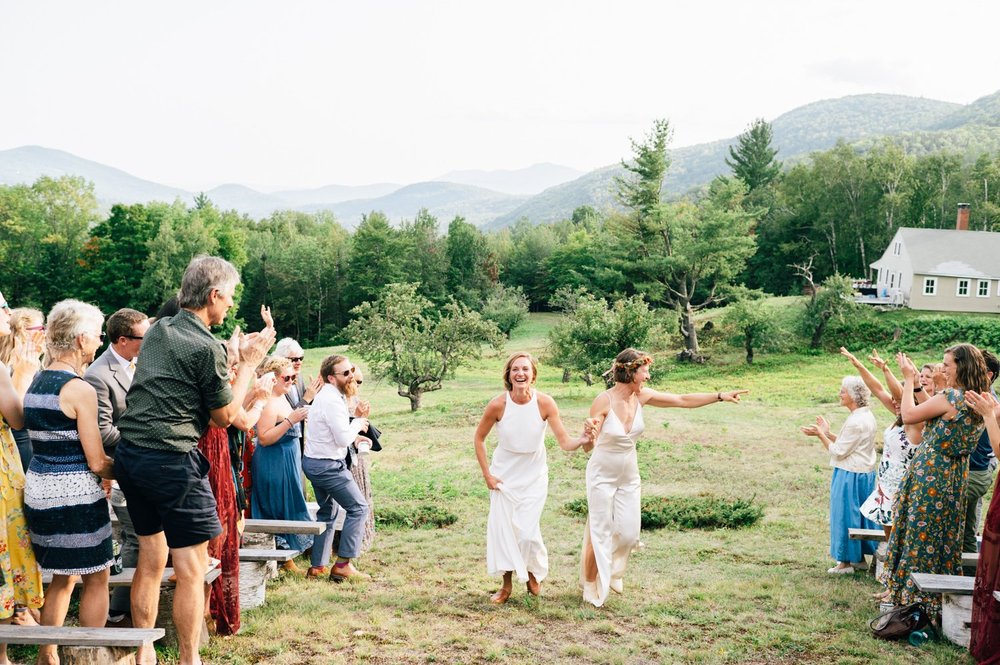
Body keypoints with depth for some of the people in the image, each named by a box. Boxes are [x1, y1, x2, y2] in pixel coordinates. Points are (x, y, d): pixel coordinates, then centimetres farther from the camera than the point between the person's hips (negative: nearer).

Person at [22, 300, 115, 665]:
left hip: (38, 487, 8)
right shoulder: (80, 389, -17)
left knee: (63, 577, 19)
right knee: (96, 578, 5)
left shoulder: (36, 382, 9)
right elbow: (97, 463, -16)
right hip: (74, 494, -8)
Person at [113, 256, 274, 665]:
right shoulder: (207, 347, -13)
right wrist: (249, 364, 4)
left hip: (130, 453, 9)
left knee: (151, 558, 18)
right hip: (172, 461, -9)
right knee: (192, 568, 2)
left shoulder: (157, 330, 11)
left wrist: (236, 358, 24)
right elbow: (225, 416, -4)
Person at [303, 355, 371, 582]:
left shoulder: (326, 395, 12)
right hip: (328, 465, -11)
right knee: (358, 508, -3)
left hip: (314, 461, 11)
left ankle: (317, 565, 24)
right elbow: (342, 439, -23)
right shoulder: (332, 401, -21)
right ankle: (343, 565, -3)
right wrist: (357, 424, -7)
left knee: (327, 512, 20)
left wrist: (354, 437, 12)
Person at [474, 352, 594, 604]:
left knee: (527, 530, -6)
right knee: (502, 527, 2)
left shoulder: (545, 403, -20)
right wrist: (487, 474, -5)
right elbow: (478, 438, -3)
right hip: (504, 476, 1)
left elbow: (565, 442, -21)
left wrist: (582, 440, -42)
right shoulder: (498, 405, -19)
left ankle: (533, 573, 27)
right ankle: (506, 585, 22)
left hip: (533, 476, -1)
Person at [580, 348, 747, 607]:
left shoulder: (641, 396, -6)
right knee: (599, 534, 0)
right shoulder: (604, 401, -22)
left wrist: (720, 396, -3)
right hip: (602, 476, -6)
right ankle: (590, 585, 20)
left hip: (629, 476, 6)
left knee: (628, 533, 8)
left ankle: (612, 574, 36)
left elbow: (683, 400, 0)